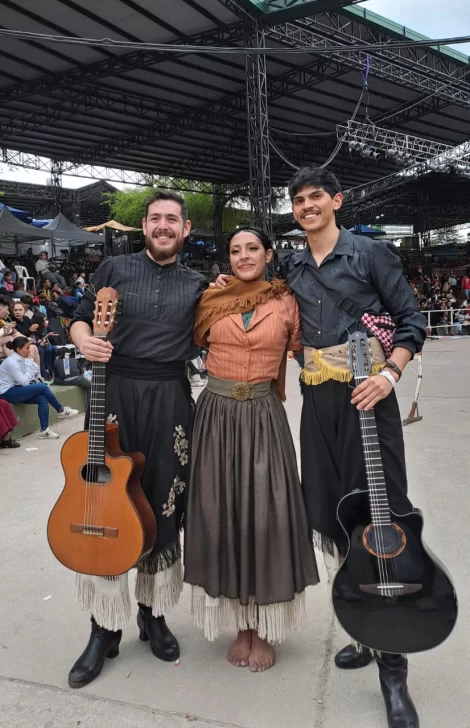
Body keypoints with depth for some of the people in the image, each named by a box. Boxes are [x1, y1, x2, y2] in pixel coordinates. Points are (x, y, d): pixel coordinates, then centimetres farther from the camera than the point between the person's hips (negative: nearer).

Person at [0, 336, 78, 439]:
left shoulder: (22, 359, 5)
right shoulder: (11, 362, -21)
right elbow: (24, 382, -23)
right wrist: (30, 365, -17)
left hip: (16, 390, 8)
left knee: (42, 399, -14)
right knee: (43, 387, -19)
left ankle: (44, 430, -14)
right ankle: (61, 411, -1)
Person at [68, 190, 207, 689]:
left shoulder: (197, 286, 13)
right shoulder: (114, 269, 9)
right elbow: (81, 319, 9)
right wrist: (84, 341, -12)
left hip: (170, 400, 1)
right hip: (115, 392, -1)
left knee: (164, 508, 7)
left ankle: (153, 612, 28)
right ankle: (105, 626, 17)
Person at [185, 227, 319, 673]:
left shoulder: (285, 303, 3)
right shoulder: (212, 301, 5)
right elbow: (193, 342, 16)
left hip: (263, 417, -1)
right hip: (217, 415, 1)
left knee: (265, 515, 0)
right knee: (221, 514, 5)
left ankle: (263, 630, 19)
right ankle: (240, 626, 23)